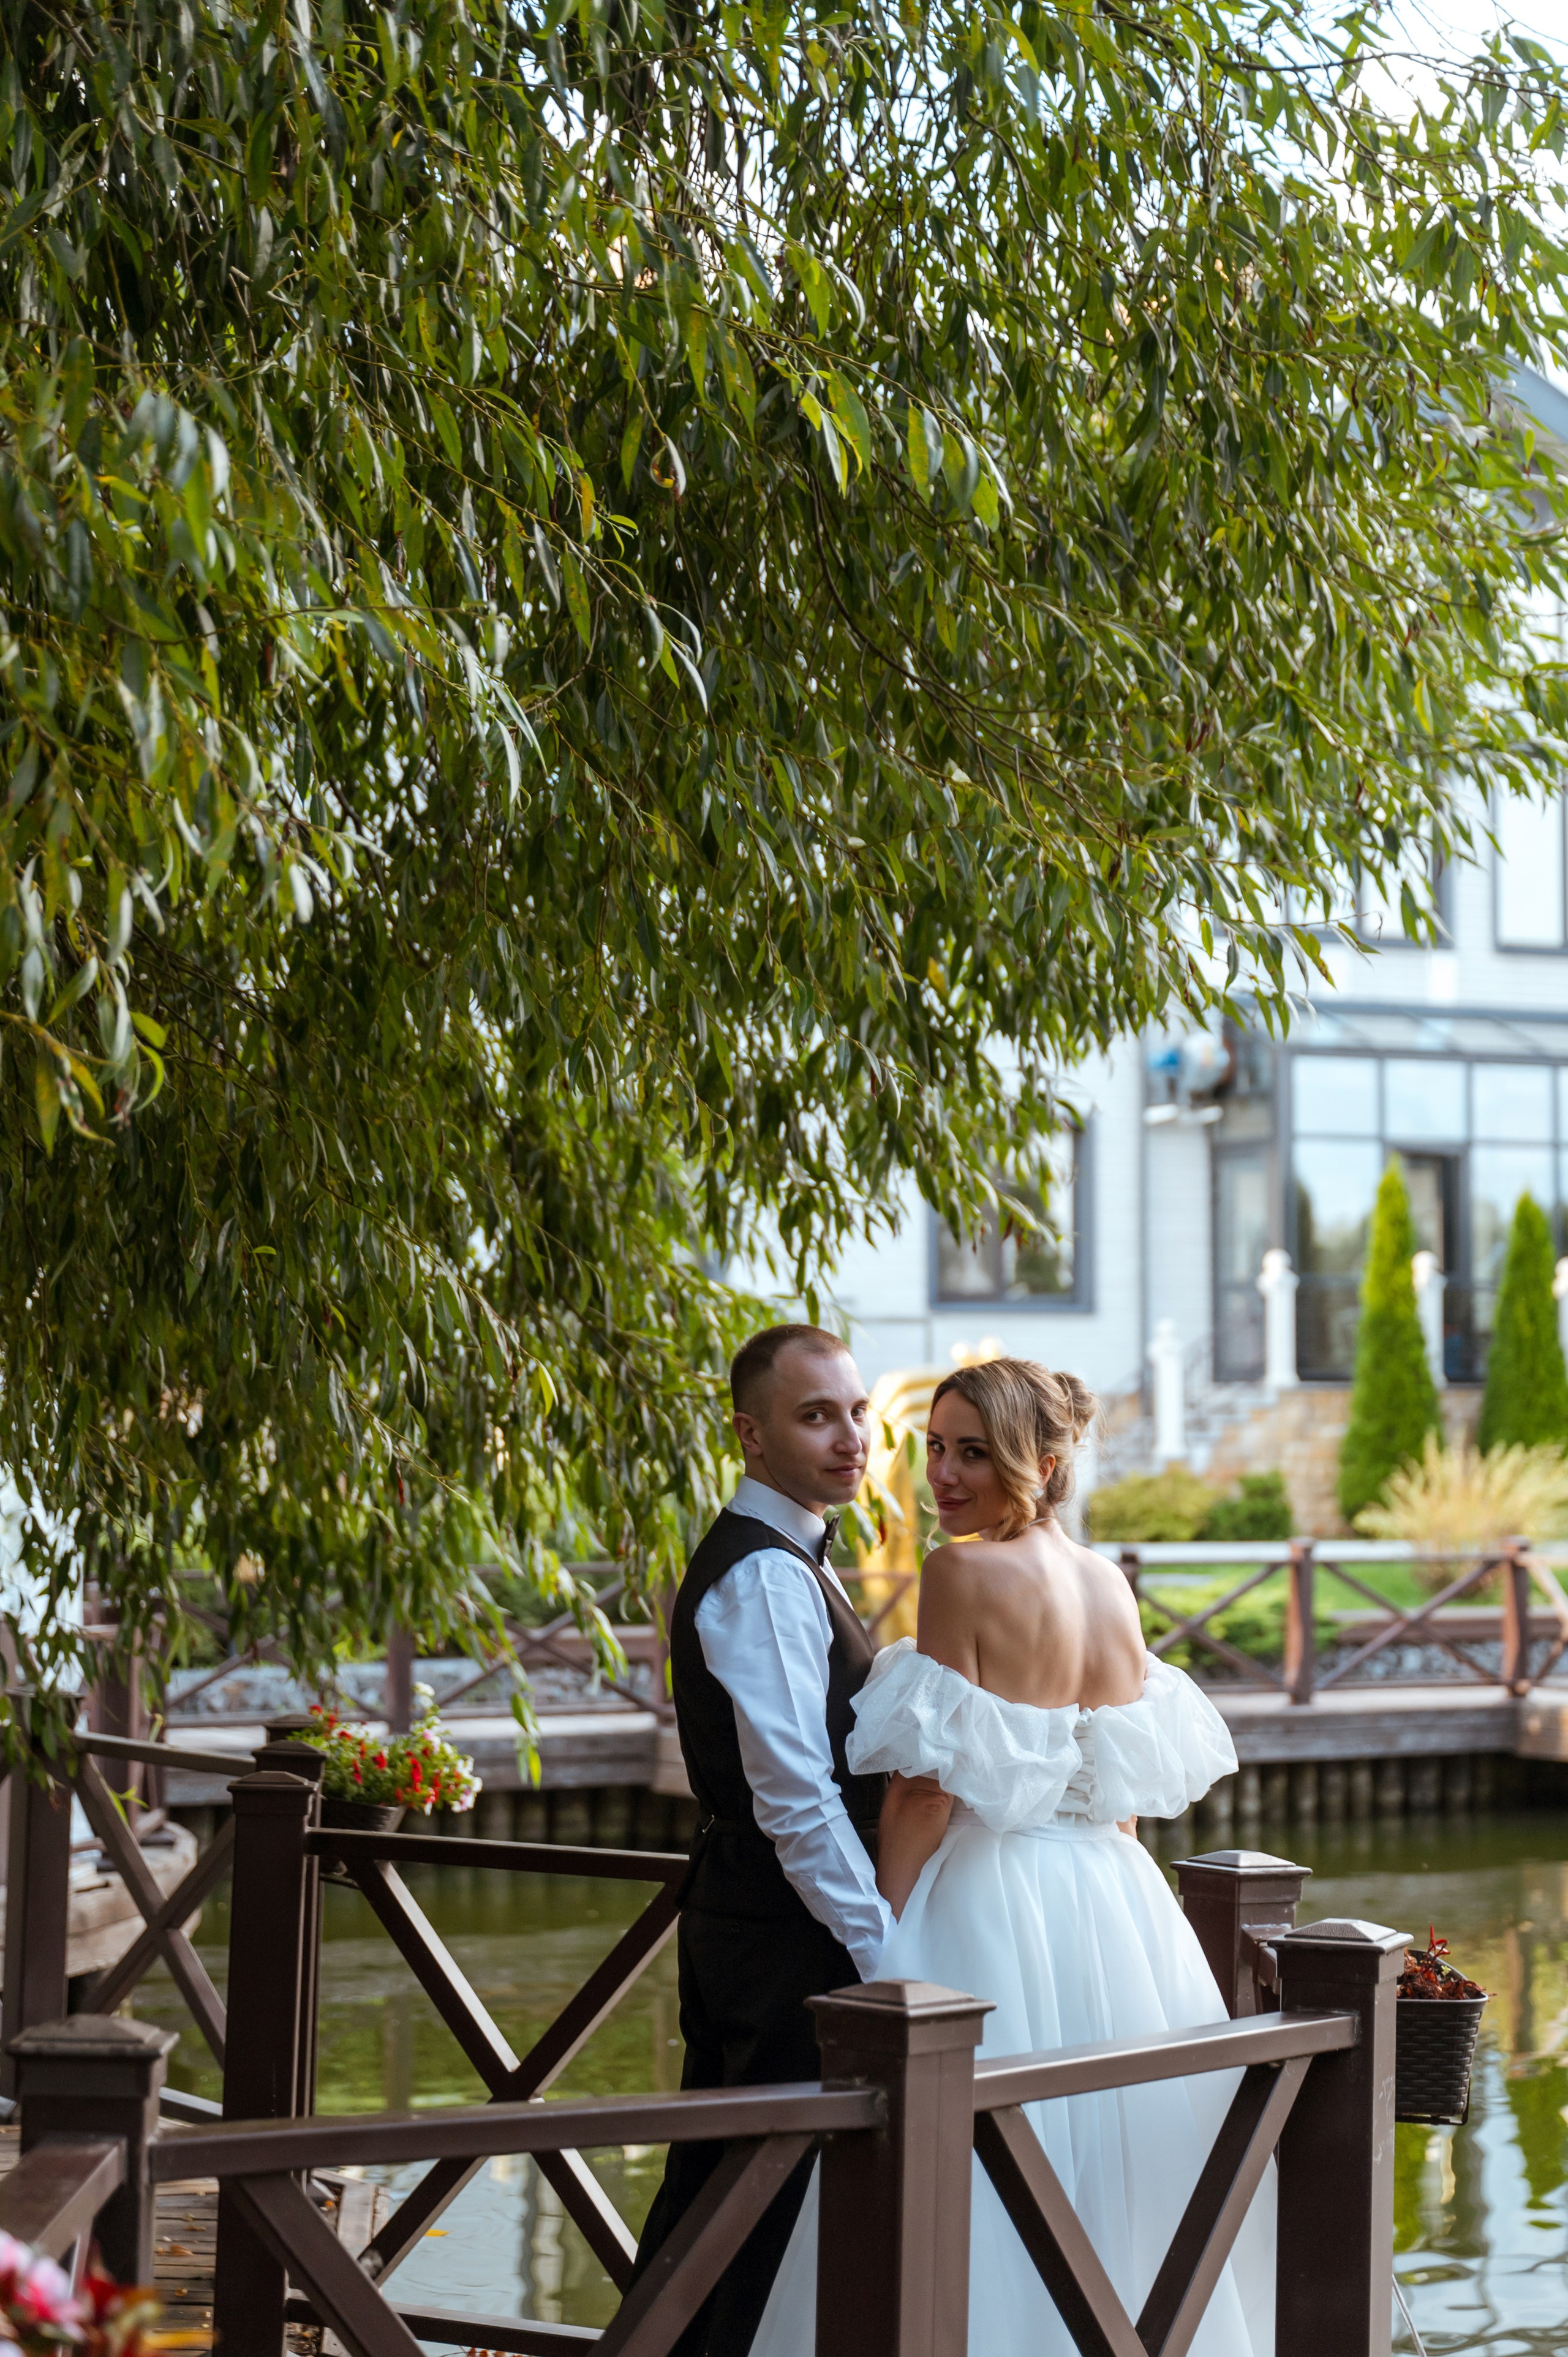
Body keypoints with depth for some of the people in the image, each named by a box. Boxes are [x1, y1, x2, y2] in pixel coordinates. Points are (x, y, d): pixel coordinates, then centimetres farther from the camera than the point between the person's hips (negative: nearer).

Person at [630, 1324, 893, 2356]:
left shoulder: (786, 1561, 16)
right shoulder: (764, 1578, -17)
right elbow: (796, 1801, -22)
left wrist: (878, 1928, 19)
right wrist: (887, 1955, -19)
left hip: (742, 1919, 10)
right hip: (789, 1939, -10)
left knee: (712, 2192, 16)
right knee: (778, 2205, -4)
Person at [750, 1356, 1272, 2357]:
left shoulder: (966, 1574, -13)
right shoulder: (1111, 1585, 8)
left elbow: (930, 1786, -15)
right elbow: (1126, 1789, 13)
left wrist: (882, 1931, -8)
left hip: (993, 1898, -7)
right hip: (1118, 1902, 7)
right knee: (1111, 2178, 14)